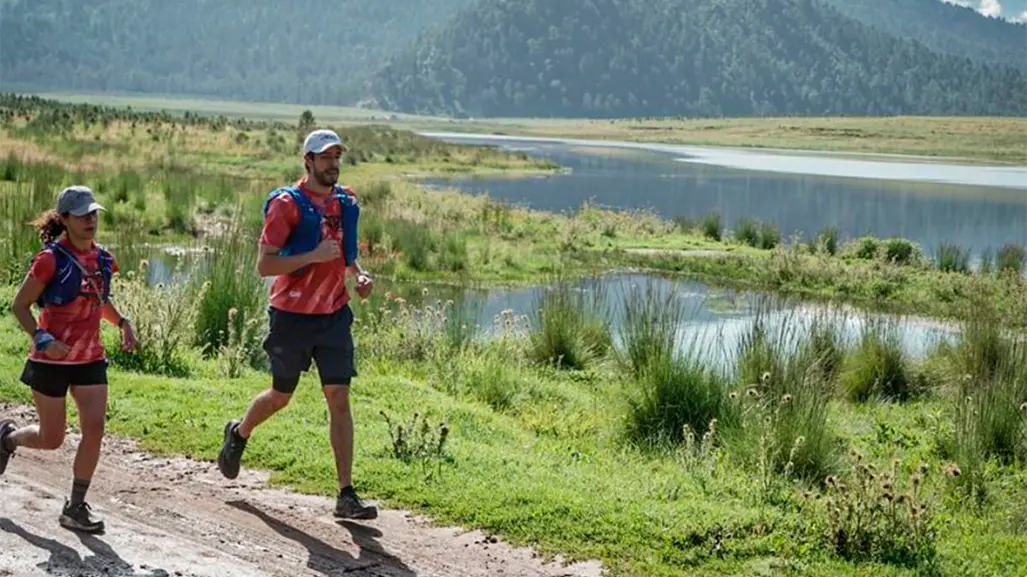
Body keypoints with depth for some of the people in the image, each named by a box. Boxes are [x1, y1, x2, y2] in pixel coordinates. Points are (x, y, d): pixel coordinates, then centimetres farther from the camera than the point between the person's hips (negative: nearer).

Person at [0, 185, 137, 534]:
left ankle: (75, 508, 5)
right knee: (51, 439, 5)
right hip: (51, 360, -5)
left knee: (94, 429, -7)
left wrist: (121, 322, 4)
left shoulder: (102, 259, 4)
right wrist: (42, 338, -23)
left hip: (90, 360, 5)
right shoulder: (51, 259, -14)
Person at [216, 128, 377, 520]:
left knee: (339, 399, -4)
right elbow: (264, 265, -14)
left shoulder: (346, 202, 8)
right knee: (281, 396, 13)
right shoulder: (287, 204, -11)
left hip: (334, 314, 4)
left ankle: (346, 495, -2)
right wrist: (313, 256, -24)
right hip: (292, 315, -4)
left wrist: (358, 274, 4)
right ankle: (239, 434, 46)